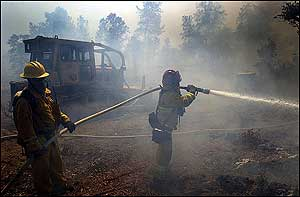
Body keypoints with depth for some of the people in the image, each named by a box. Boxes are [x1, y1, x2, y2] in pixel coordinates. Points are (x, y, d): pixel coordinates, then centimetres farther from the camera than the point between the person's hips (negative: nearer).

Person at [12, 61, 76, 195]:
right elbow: (25, 127, -23)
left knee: (56, 163, 23)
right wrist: (34, 147, -22)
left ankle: (60, 185, 43)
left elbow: (56, 111, 15)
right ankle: (45, 191, 30)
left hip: (51, 138, 9)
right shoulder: (23, 100, -23)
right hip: (38, 142, -8)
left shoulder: (46, 93, 3)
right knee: (42, 170, 9)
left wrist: (66, 121, 1)